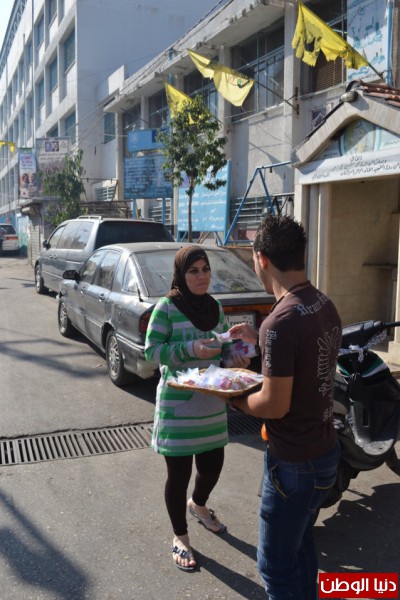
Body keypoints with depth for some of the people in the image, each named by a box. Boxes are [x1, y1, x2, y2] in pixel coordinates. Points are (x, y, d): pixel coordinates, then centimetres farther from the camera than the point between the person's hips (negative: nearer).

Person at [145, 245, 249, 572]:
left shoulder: (216, 307, 5)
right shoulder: (166, 307, -12)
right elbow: (151, 350, -14)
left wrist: (235, 356, -8)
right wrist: (190, 349, -26)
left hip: (212, 404, 5)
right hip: (177, 405, -5)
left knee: (213, 464, 16)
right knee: (179, 473, 5)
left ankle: (198, 505, 49)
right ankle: (180, 537, 29)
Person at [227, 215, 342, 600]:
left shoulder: (280, 321, -27)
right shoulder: (325, 307, 1)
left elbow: (274, 405, -24)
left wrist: (236, 400, -6)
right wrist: (259, 338, 14)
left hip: (294, 461, -9)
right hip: (323, 449, 9)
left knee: (276, 565, 10)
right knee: (300, 549, 26)